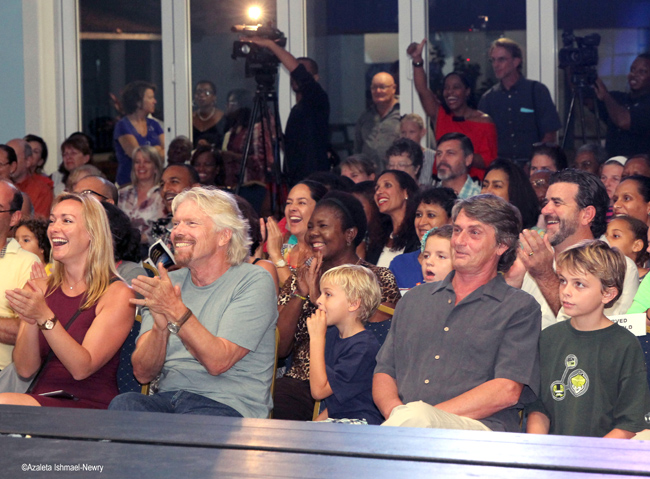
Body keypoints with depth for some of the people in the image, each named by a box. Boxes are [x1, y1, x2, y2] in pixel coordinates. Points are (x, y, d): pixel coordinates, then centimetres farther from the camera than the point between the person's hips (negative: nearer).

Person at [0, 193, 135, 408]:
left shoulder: (117, 294, -3)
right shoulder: (41, 287, 12)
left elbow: (82, 368, -12)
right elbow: (25, 369, 5)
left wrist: (44, 317, -23)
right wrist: (30, 320, -12)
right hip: (40, 402, 5)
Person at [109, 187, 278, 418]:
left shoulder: (254, 282, -1)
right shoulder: (166, 284, 14)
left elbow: (218, 362, -12)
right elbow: (143, 373, 5)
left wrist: (176, 311, -20)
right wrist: (160, 325, -14)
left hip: (228, 407, -4)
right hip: (167, 399, 4)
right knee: (123, 404, -29)